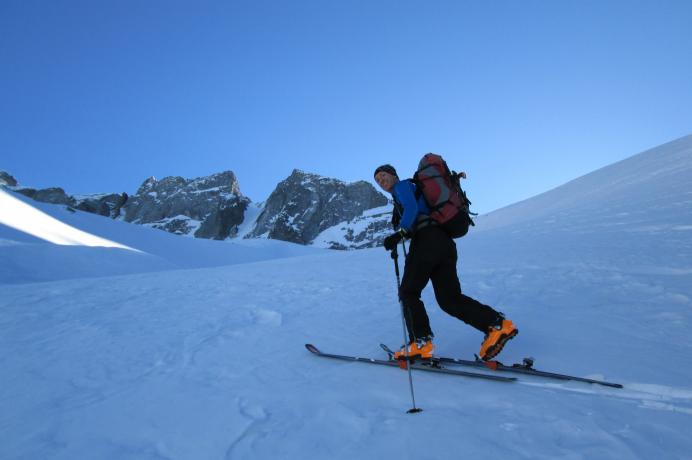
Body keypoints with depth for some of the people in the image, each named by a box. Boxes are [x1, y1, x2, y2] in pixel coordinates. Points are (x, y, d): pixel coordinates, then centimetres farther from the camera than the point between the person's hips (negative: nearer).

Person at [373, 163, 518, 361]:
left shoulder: (402, 185, 8)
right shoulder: (414, 188, 35)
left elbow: (412, 208, -12)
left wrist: (399, 233, -23)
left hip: (427, 239, -9)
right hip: (445, 241, 9)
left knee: (408, 292, -2)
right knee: (449, 298, 5)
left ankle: (420, 343, -10)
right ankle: (497, 324, -7)